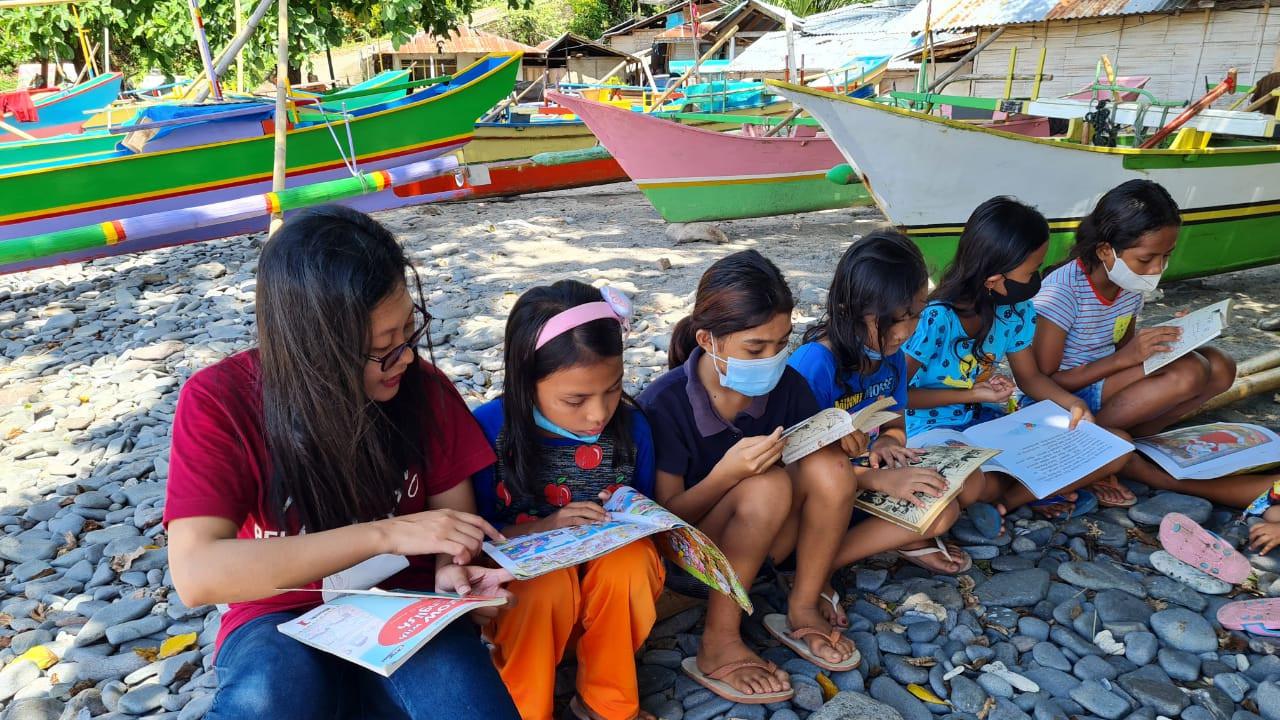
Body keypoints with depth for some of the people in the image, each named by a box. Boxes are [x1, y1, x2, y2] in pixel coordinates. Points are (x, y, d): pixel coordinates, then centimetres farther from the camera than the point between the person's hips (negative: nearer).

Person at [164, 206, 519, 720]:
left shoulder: (423, 388, -9)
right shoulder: (220, 401, -14)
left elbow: (454, 510, 2)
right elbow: (196, 574, -23)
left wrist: (454, 567, -22)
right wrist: (385, 533, -29)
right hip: (283, 618, -1)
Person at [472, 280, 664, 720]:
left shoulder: (630, 425, -8)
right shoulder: (490, 429, -17)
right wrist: (542, 529, -23)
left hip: (610, 583, 3)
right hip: (520, 579, -2)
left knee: (631, 563, -30)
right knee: (549, 582, -34)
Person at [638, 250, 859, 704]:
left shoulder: (786, 384, -10)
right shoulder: (665, 404, -22)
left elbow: (824, 477, 1)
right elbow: (666, 517, -18)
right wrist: (728, 472, -33)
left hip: (770, 537, 5)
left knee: (830, 466, -23)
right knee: (767, 487, -33)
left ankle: (802, 611, -6)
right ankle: (718, 646, -21)